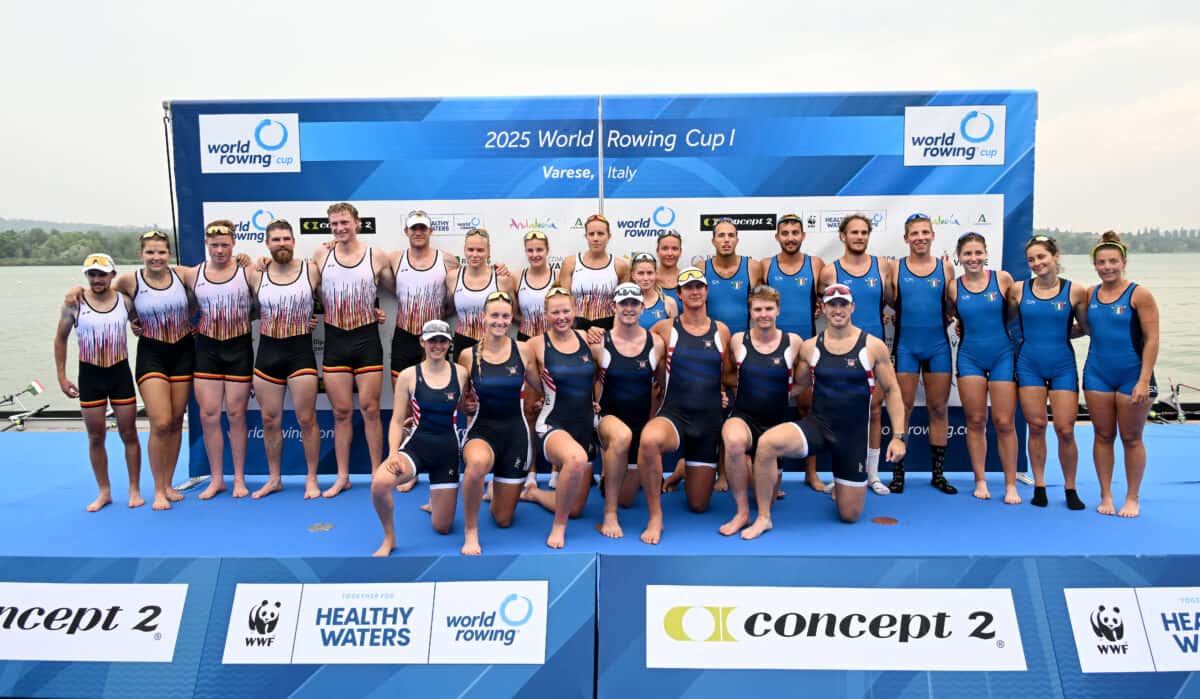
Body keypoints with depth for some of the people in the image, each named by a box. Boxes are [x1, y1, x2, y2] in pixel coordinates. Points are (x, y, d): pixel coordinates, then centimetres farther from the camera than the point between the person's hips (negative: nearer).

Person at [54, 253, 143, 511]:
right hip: (90, 374, 0)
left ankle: (134, 489, 16)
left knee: (129, 434, 5)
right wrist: (61, 376, 3)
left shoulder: (125, 300, -5)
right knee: (96, 437, 7)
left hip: (120, 372, 0)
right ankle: (104, 492, 20)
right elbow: (60, 339, 5)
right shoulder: (74, 304, -6)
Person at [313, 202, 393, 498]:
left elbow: (396, 289, 8)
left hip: (367, 339, -1)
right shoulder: (321, 255, 3)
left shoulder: (377, 257, -2)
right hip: (335, 340, 2)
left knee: (369, 409, 1)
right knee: (341, 411, 7)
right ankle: (342, 477, 17)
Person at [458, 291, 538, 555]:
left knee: (503, 520, 10)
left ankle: (497, 489, 47)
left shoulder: (523, 350, -5)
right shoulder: (468, 355, -5)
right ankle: (470, 532, -18)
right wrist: (466, 404, -9)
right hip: (482, 429, -1)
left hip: (515, 432, 1)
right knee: (478, 463, -42)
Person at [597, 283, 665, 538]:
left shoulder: (656, 343, -3)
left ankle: (609, 472, 50)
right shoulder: (601, 342, -8)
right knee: (622, 435, -42)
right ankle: (610, 514, -26)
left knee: (627, 499, 12)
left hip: (642, 423, 3)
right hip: (609, 418, -3)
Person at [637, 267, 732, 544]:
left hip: (709, 419, 3)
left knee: (698, 505, 8)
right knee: (649, 440, -42)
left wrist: (722, 392, 6)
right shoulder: (665, 328, -1)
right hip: (674, 413, -3)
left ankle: (687, 469, 45)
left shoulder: (721, 331, 7)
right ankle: (655, 517, -22)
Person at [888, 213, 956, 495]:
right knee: (903, 409, 3)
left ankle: (938, 473, 18)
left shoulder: (946, 268, 5)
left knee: (938, 409, 8)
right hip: (906, 347, -1)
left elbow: (953, 307, 11)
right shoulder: (896, 268, 1)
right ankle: (898, 473, 12)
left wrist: (944, 321, -5)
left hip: (938, 346, 2)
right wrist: (897, 321, -13)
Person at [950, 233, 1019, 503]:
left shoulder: (1003, 278, -3)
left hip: (1002, 356, -1)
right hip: (970, 357, 1)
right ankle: (980, 481, 16)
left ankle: (1011, 484, 11)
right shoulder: (954, 287, -1)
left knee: (1004, 423, 0)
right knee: (975, 422, 5)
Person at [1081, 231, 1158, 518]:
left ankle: (1132, 499, 20)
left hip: (1132, 376, -4)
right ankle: (1106, 496, 21)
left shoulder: (1139, 295, -8)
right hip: (1097, 375, 4)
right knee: (1103, 436, 9)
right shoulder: (1090, 294, 5)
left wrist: (1144, 381, -16)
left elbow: (1151, 339, -11)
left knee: (1131, 438, 6)